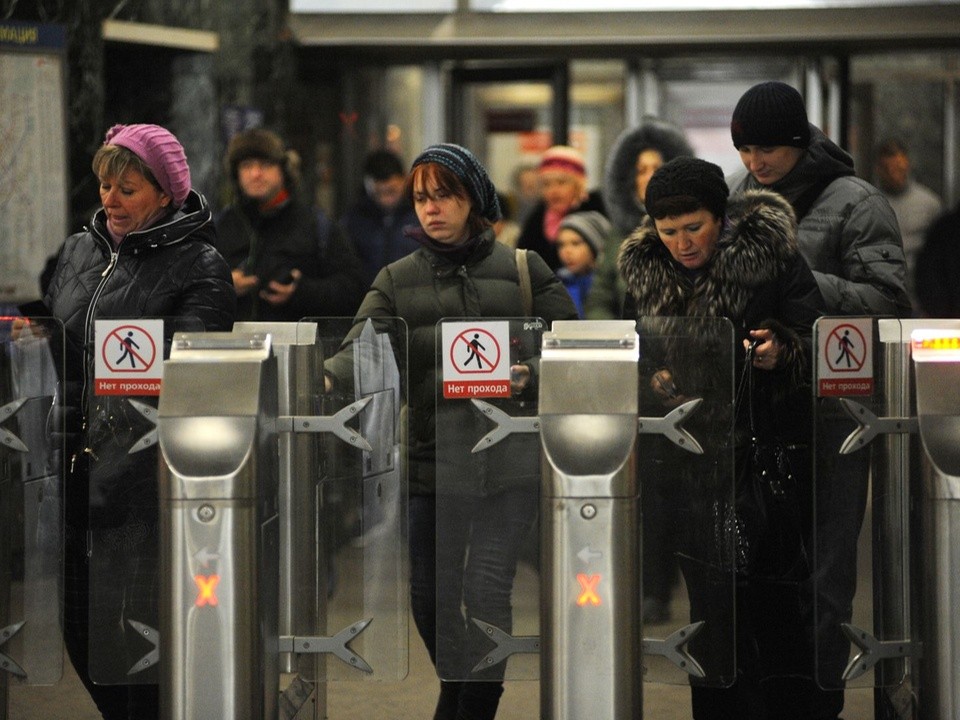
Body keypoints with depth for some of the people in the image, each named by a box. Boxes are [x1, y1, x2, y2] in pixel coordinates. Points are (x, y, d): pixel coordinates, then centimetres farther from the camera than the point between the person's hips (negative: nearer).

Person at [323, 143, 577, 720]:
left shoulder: (523, 270, 5)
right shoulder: (397, 280, 9)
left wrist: (529, 378, -15)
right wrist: (324, 381, -25)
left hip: (508, 453, -3)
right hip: (430, 457, 3)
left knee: (486, 587, -13)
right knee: (431, 591, 9)